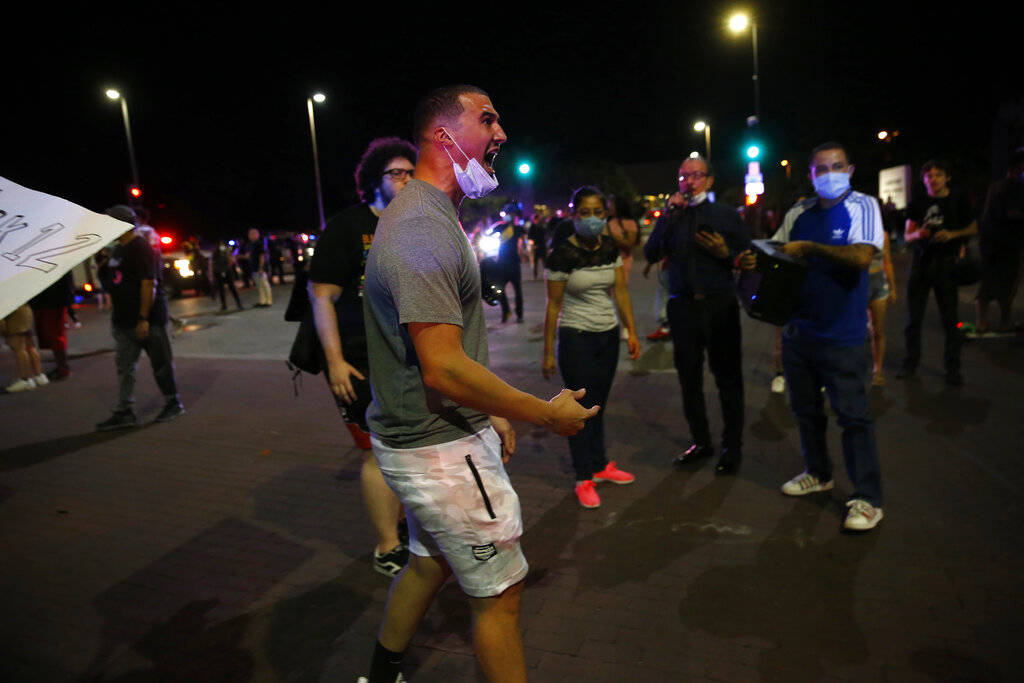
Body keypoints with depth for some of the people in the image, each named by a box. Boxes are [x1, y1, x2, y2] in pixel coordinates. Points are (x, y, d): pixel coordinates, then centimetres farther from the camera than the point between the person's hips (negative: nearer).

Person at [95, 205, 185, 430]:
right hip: (124, 321, 10)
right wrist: (116, 315, 20)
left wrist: (143, 318, -25)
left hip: (147, 320, -10)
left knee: (160, 363, 4)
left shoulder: (141, 248, -16)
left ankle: (173, 403, 19)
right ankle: (124, 412, 12)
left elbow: (148, 284, -22)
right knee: (124, 367, 8)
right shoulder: (119, 249, 15)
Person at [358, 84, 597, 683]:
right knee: (500, 591, 5)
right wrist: (548, 413, -18)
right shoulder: (421, 228, -22)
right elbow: (444, 369, -28)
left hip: (435, 437, 10)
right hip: (440, 451, -10)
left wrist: (493, 414, 16)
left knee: (430, 563, 24)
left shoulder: (436, 217, 13)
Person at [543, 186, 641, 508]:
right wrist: (548, 353, -9)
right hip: (576, 339, -5)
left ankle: (600, 465, 31)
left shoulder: (611, 248, 2)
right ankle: (584, 479, 14)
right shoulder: (562, 255, -13)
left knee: (599, 405, 15)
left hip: (608, 336, 5)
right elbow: (553, 306, -10)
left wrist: (632, 331, 0)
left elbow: (621, 293, 6)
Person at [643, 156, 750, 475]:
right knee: (689, 379, 11)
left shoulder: (727, 214, 4)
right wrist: (666, 217, -11)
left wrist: (725, 252, -16)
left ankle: (732, 447, 19)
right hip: (683, 305, 3)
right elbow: (651, 254, -4)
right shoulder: (672, 216, 9)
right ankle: (700, 441, 28)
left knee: (728, 377, 4)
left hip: (720, 305, -2)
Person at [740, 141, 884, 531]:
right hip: (799, 329, 6)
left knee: (853, 416, -1)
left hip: (842, 335, -6)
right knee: (806, 409, 17)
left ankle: (868, 499, 11)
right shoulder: (799, 213, 10)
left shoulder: (862, 207, -6)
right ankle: (818, 474, 37)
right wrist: (753, 261, -5)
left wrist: (808, 248, -17)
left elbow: (862, 256, -21)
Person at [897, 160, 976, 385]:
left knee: (949, 319, 0)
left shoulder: (958, 201, 5)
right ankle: (910, 362, 16)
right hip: (921, 262, 2)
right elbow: (907, 235, 8)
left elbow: (973, 228, 9)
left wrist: (952, 234, -10)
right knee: (913, 317, 3)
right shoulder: (918, 204, 8)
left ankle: (952, 367, 10)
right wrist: (919, 233, -14)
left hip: (946, 263, -1)